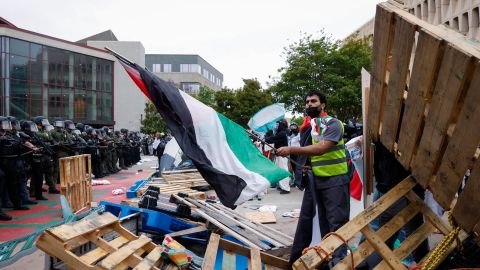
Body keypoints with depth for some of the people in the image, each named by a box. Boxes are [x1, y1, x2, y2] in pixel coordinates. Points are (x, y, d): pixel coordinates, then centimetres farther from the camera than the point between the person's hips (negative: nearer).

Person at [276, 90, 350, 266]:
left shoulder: (332, 124, -11)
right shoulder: (307, 127, 11)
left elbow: (322, 148, -26)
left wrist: (292, 149, -30)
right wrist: (304, 165, 1)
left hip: (333, 179, -7)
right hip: (313, 179, 7)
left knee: (337, 221, -4)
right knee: (306, 218, 13)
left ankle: (339, 260, 7)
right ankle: (296, 258, 24)